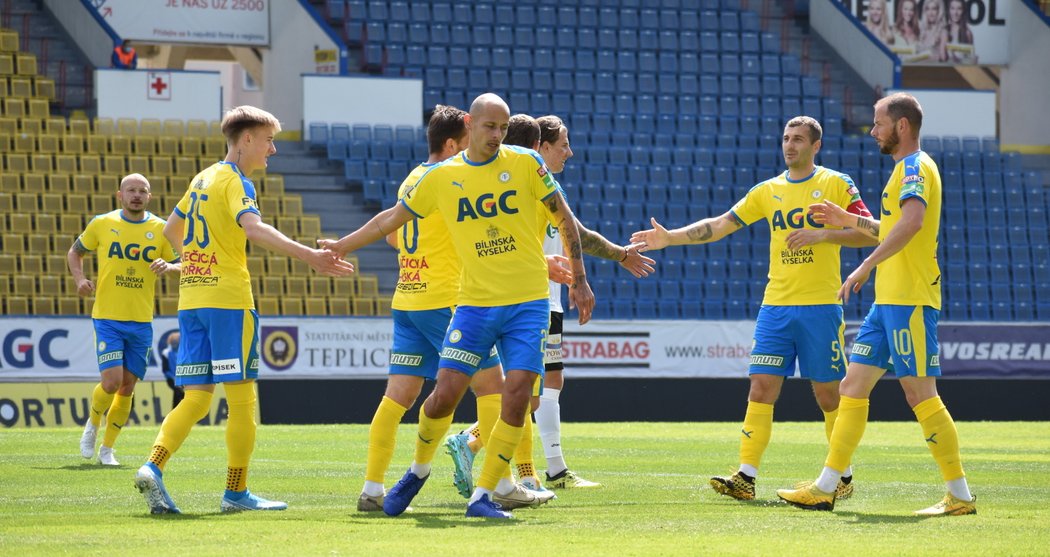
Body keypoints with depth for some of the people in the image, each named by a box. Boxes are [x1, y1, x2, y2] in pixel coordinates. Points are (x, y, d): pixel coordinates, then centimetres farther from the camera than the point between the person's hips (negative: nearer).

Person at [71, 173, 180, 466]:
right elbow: (75, 252, 13)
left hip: (141, 321, 3)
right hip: (107, 318, -2)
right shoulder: (102, 224, -1)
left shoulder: (160, 229, 2)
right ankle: (93, 424, 16)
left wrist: (167, 266, -14)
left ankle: (107, 448, 21)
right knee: (112, 381, -15)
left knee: (127, 388, 6)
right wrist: (80, 279, -5)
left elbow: (181, 265, 9)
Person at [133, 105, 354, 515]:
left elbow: (170, 231, 29)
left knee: (196, 399, 5)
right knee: (242, 397, 0)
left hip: (190, 297, 8)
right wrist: (309, 256, -37)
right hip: (228, 299, -8)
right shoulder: (235, 181, -8)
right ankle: (236, 492, 2)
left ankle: (153, 467, -15)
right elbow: (253, 228, -27)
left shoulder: (202, 179, 18)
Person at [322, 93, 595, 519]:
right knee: (445, 394, -6)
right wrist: (341, 246, 19)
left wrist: (579, 280, 5)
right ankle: (418, 470, 21)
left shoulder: (525, 163, 1)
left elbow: (564, 218, 7)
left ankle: (482, 496, -1)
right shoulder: (441, 177, 4)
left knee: (516, 396, -11)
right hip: (474, 304, 1)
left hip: (528, 304, -1)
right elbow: (392, 218, 17)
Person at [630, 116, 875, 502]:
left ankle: (842, 478, 15)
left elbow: (870, 234, -2)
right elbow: (720, 225, 12)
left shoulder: (837, 184, 2)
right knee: (761, 388, -6)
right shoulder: (768, 191, 13)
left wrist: (823, 234, -15)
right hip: (776, 306, 4)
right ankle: (746, 477, -10)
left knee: (828, 393, 2)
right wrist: (669, 238, 3)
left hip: (820, 307, -3)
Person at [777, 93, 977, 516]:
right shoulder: (906, 169, 21)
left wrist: (867, 265, -34)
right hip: (888, 302, 10)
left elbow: (912, 220, -30)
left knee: (920, 394, -9)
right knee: (852, 388, 9)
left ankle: (960, 496, -5)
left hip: (910, 300, -10)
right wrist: (849, 221, 31)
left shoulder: (916, 167, -11)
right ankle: (825, 489, 11)